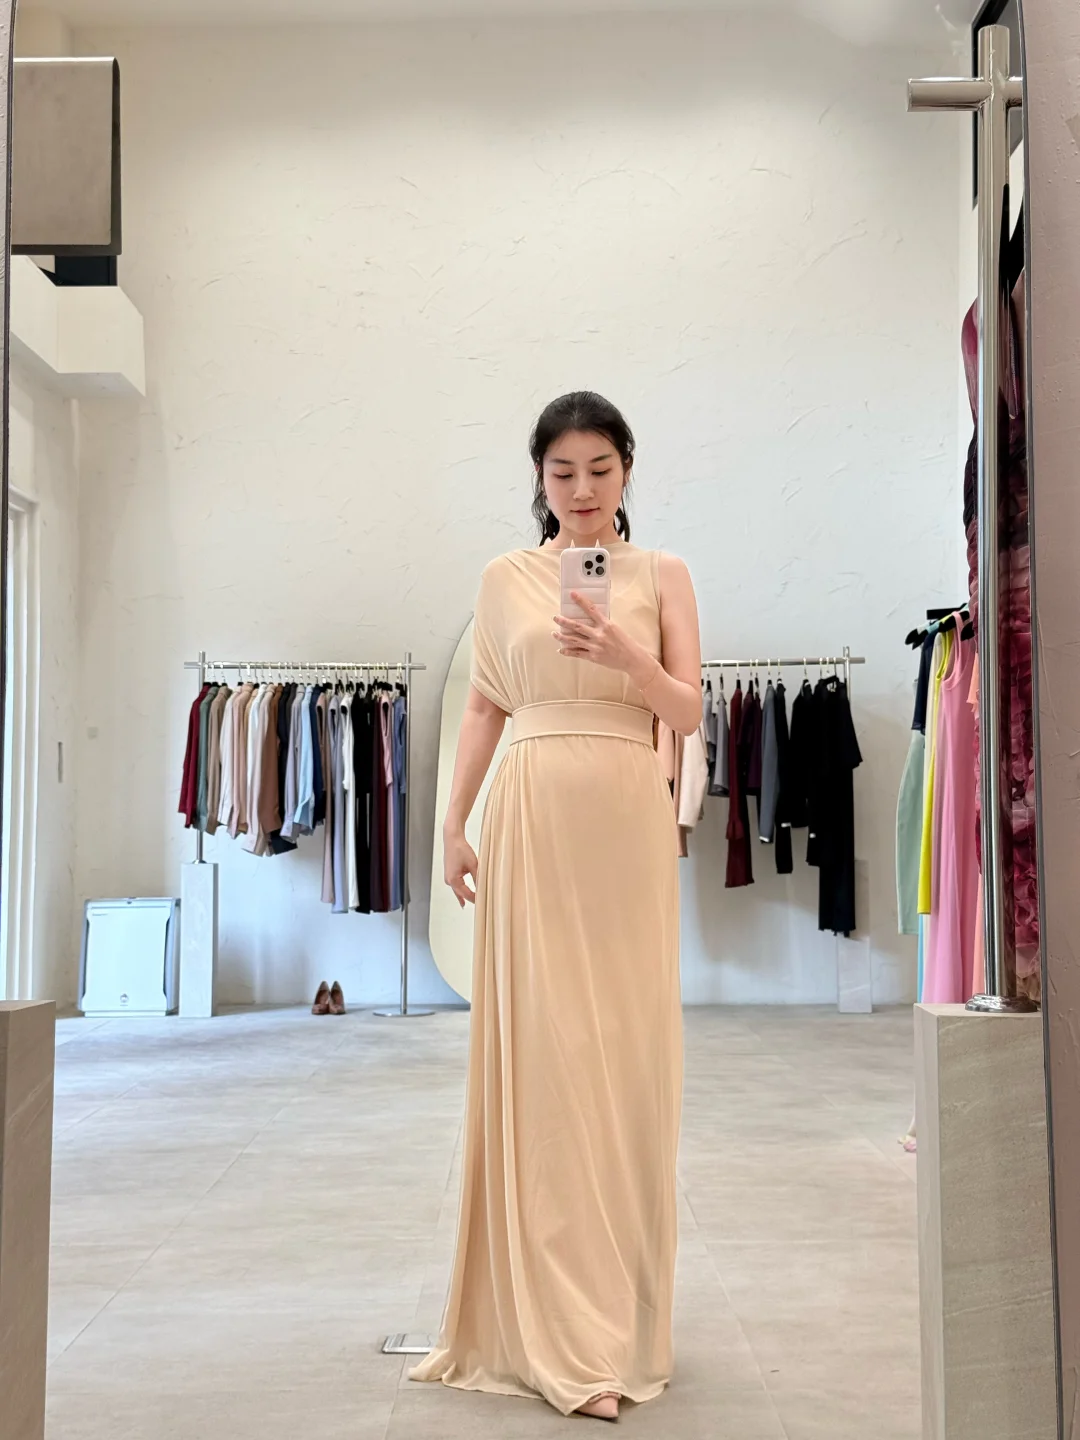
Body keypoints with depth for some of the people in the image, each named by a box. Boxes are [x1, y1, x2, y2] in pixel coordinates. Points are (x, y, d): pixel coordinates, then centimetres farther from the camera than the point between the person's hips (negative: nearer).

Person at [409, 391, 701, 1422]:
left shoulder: (662, 574, 8)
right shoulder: (505, 578, 10)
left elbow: (689, 711, 2)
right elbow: (483, 706, 12)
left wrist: (628, 658, -16)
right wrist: (453, 822, 5)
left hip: (628, 816, 0)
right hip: (531, 814, 0)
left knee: (628, 1041, 2)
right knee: (536, 1042, -3)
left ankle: (618, 1309, 18)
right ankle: (553, 1325, 6)